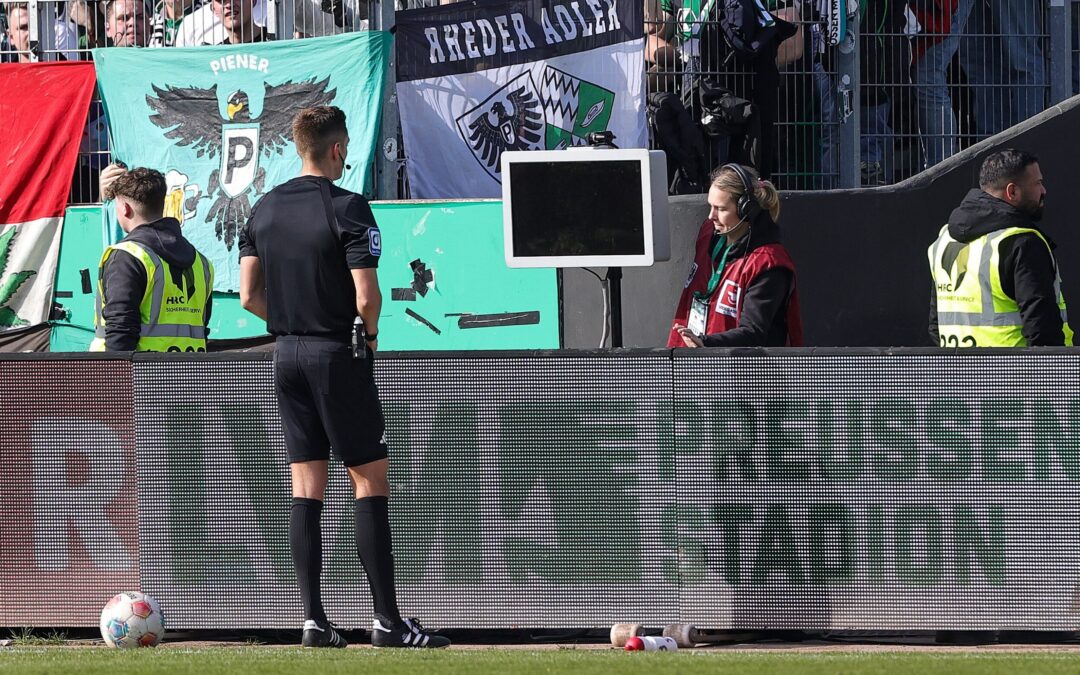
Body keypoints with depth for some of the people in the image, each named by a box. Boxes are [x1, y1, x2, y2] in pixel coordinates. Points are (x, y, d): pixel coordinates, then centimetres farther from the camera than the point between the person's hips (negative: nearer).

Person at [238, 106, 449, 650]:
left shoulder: (264, 209, 6)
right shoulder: (347, 208, -13)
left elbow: (249, 296, 6)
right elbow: (366, 297, -18)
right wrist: (370, 334, 2)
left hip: (287, 356, 6)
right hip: (339, 357, -6)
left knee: (305, 489, 7)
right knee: (370, 482, -1)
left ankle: (312, 619, 3)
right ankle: (387, 619, -4)